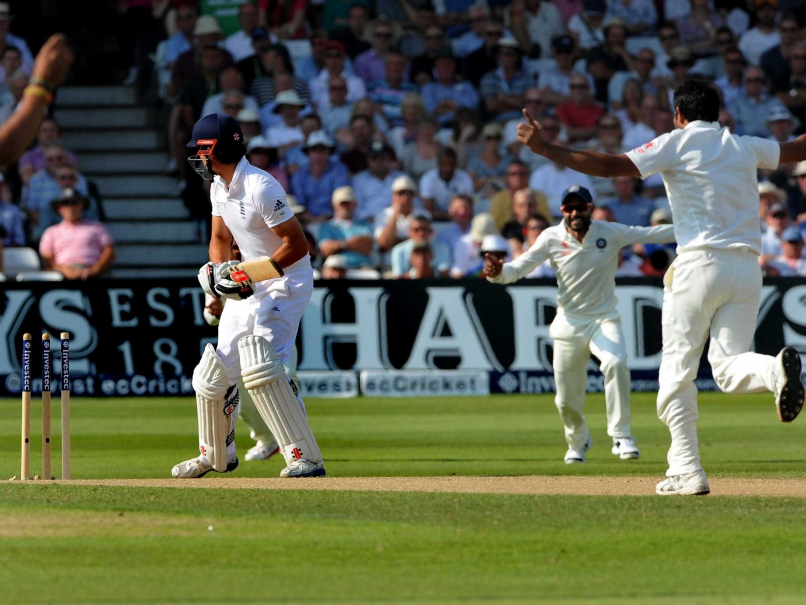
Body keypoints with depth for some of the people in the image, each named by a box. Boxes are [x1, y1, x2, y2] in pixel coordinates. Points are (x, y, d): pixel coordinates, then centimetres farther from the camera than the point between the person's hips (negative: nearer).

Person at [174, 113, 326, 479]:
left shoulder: (260, 188, -22)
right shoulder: (219, 186, 6)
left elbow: (297, 245, -22)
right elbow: (220, 238, 17)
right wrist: (218, 270, -4)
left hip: (285, 282, -9)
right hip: (250, 286, 9)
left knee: (257, 365, -27)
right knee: (213, 371, 11)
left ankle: (306, 458, -26)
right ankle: (216, 455, 34)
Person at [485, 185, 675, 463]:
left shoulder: (611, 233, -8)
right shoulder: (552, 239, -8)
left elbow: (653, 234, -10)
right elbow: (519, 268, -13)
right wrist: (498, 272, -35)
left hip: (604, 319, -1)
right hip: (569, 323, 1)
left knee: (616, 363, -32)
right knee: (567, 399, 7)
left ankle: (621, 436, -23)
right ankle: (578, 441, 41)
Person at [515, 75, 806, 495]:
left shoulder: (678, 144, 2)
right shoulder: (746, 147, 16)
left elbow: (610, 166, -7)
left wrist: (544, 149, -4)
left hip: (701, 264, -4)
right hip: (747, 267, 4)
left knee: (677, 370, 4)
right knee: (728, 366, 3)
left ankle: (687, 472, -1)